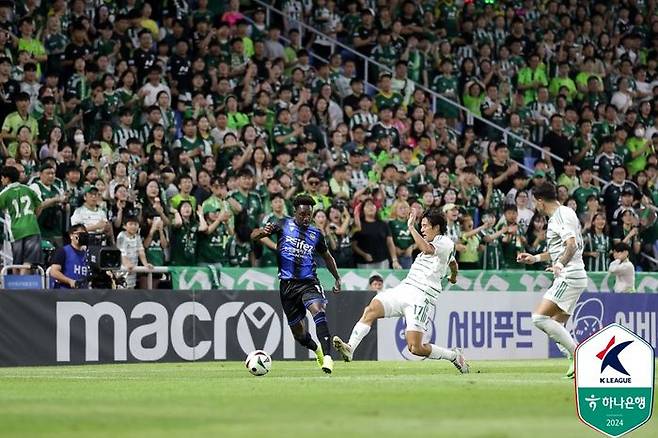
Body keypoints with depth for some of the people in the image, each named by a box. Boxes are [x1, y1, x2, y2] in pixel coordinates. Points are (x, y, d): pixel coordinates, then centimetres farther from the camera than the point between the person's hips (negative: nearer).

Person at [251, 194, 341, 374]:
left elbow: (327, 257, 25)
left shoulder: (315, 234, 7)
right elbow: (254, 235, -4)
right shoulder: (284, 225, 1)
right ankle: (317, 349, 41)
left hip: (308, 282, -1)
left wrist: (337, 278, 23)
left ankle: (327, 356, -39)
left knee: (317, 310, -31)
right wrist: (263, 232, -27)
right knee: (298, 332, 9)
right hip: (287, 284, 1)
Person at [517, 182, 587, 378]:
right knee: (556, 327, 10)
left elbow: (572, 245, -27)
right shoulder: (555, 217, 21)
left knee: (540, 318, -17)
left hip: (570, 276, -11)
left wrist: (561, 264, -41)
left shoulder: (563, 214, -11)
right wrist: (535, 258, 34)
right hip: (565, 279, 11)